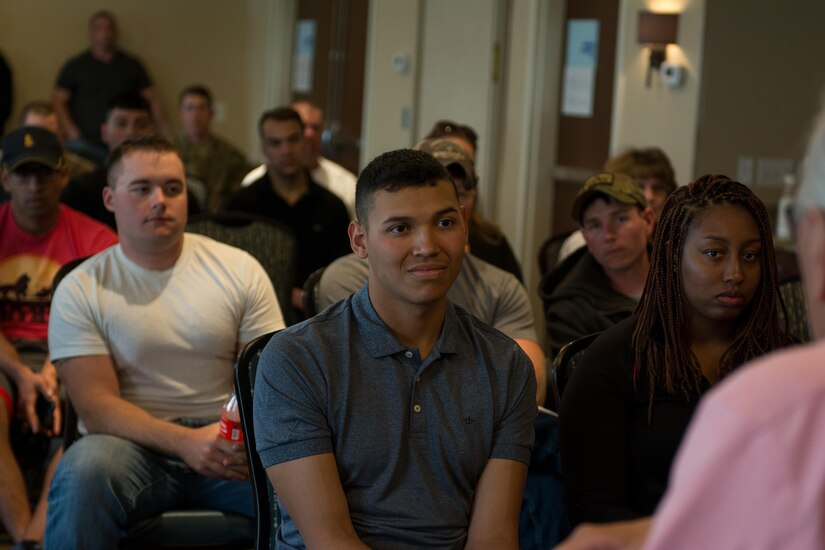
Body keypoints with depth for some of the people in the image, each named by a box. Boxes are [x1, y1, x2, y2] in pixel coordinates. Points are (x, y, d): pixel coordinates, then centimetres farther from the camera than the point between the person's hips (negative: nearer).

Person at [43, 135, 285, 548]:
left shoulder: (239, 270, 6)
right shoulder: (80, 290, 1)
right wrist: (185, 442, -23)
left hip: (230, 446, 1)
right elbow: (96, 405, -7)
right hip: (139, 445, -1)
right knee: (83, 470, -35)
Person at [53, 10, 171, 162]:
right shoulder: (75, 66, 8)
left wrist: (167, 134, 4)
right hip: (86, 143, -1)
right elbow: (59, 100, 6)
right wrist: (71, 132, -7)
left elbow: (152, 100, 14)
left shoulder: (132, 66, 13)